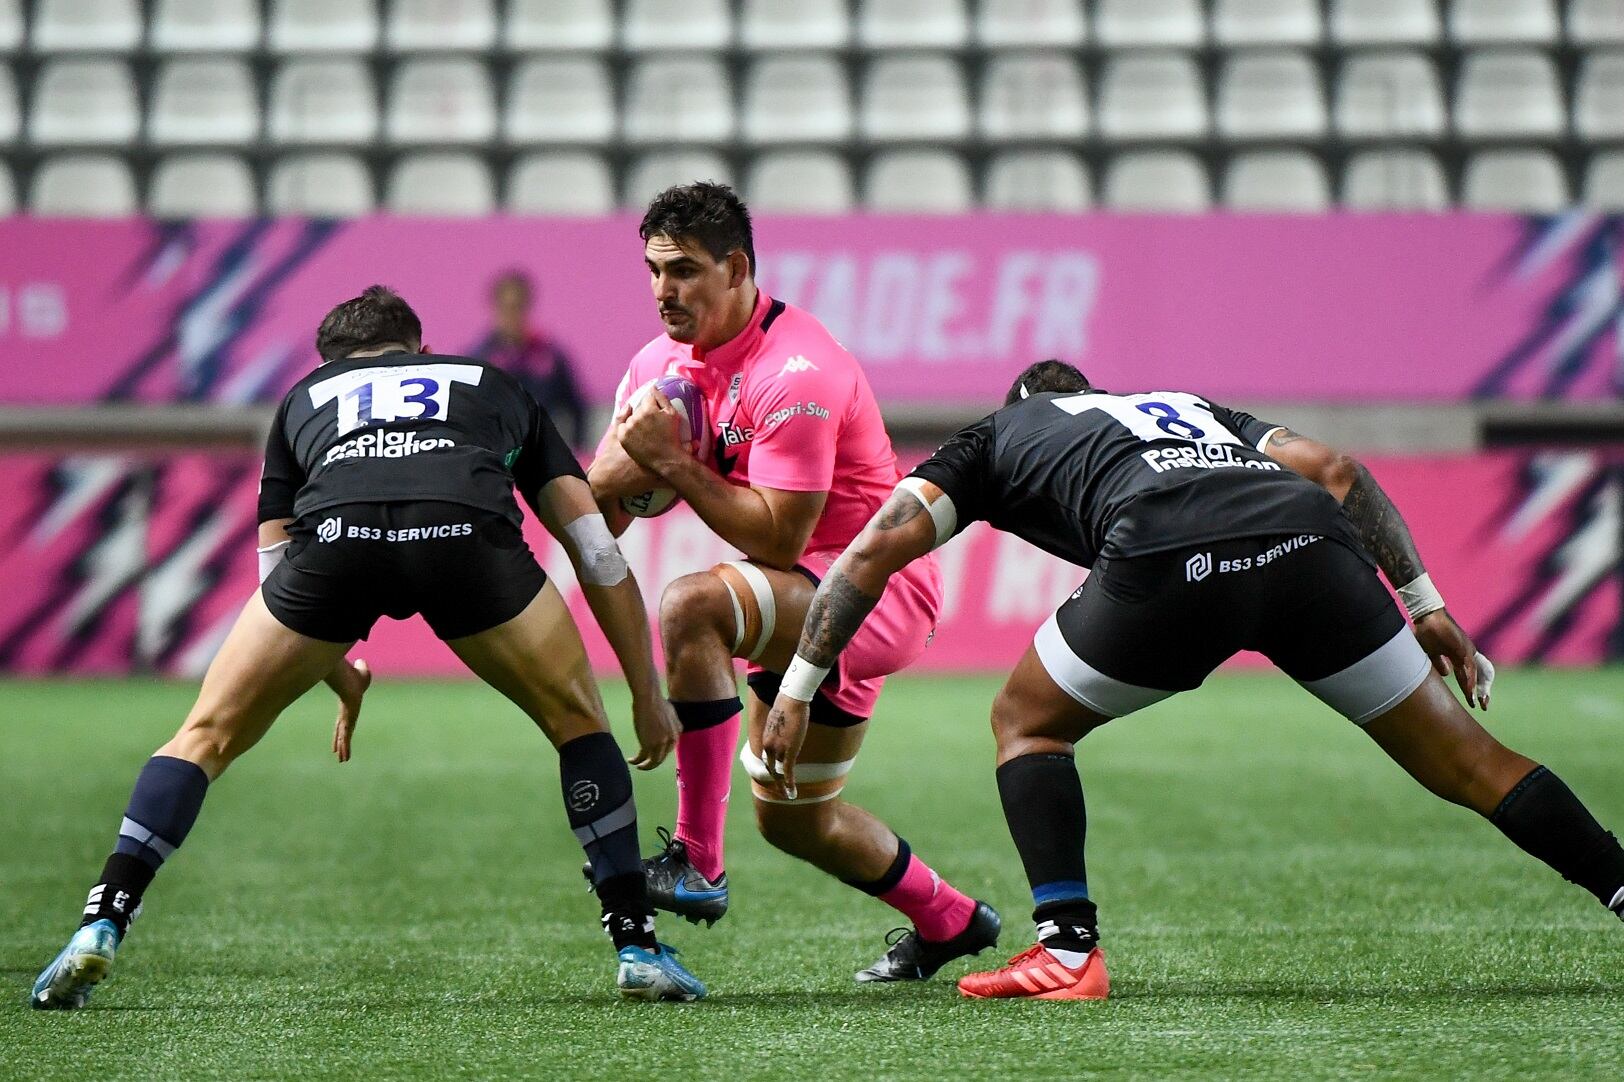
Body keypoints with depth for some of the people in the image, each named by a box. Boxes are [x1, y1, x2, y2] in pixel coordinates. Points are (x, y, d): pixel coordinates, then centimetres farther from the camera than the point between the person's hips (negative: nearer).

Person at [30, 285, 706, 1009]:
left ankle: (100, 928, 7)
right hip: (466, 531, 0)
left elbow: (276, 575, 38)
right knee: (578, 723, 24)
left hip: (332, 535, 0)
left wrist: (342, 682, 55)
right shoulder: (495, 387, 39)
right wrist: (647, 694, 37)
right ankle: (639, 950, 17)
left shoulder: (305, 396, 40)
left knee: (209, 734, 20)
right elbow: (597, 551, 32)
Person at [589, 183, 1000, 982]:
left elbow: (777, 538, -28)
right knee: (791, 818, 18)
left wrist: (673, 462, -28)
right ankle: (950, 921, 42)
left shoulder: (793, 372, -24)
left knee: (692, 606, -34)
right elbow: (592, 513, -1)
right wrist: (626, 465, -24)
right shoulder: (663, 365, 2)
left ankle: (697, 864, -31)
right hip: (808, 601, 10)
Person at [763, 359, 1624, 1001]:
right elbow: (1335, 469, 28)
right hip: (1310, 542, 3)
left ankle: (1067, 951, 9)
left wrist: (797, 689, 26)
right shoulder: (1191, 407, 42)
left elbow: (876, 549, 23)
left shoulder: (997, 437, 34)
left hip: (1168, 562, -3)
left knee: (1027, 724, 21)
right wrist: (1424, 603, 27)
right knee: (1462, 759, 15)